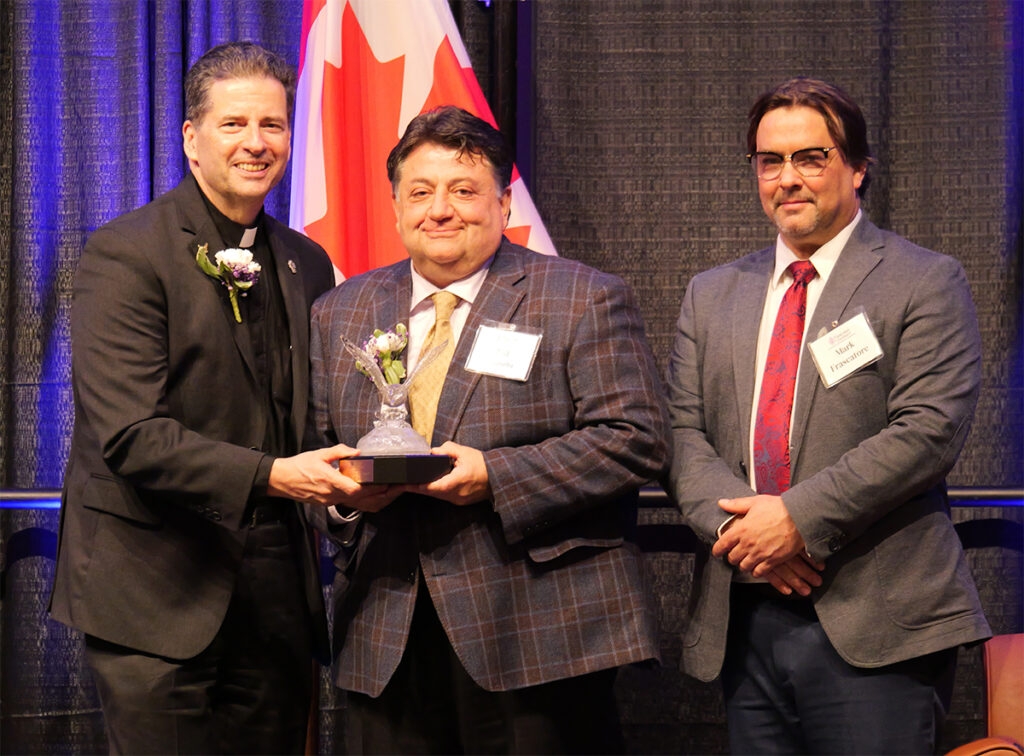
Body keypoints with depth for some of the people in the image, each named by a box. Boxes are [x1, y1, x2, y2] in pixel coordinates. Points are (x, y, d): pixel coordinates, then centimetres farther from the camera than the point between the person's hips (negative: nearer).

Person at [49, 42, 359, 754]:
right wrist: (267, 475, -25)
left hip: (275, 588, 6)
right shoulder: (126, 253, -9)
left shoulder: (307, 263, 13)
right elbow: (129, 435, -17)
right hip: (159, 594, -6)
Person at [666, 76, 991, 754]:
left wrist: (800, 517, -16)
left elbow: (928, 432, -11)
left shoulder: (925, 283, 0)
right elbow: (683, 431, 8)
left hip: (875, 625, -4)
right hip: (743, 622, 5)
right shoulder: (712, 294, 16)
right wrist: (735, 522, -11)